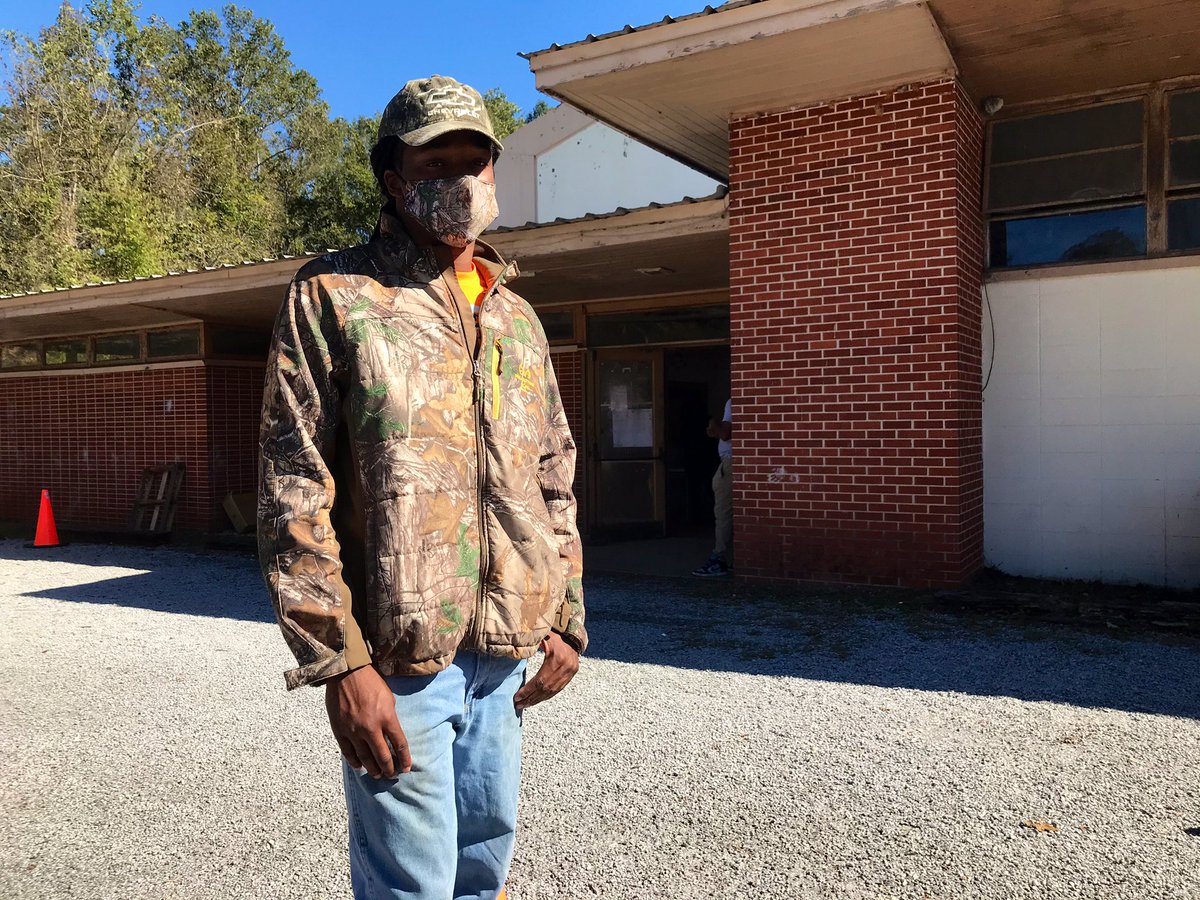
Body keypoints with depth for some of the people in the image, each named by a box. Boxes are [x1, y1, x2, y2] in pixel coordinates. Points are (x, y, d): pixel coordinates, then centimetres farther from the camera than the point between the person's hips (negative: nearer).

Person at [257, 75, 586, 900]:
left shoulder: (518, 318, 13)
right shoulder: (334, 297, -5)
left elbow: (555, 481, 15)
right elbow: (293, 494, -11)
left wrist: (566, 617, 11)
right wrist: (338, 661, -15)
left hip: (505, 651, 6)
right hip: (398, 659, -5)